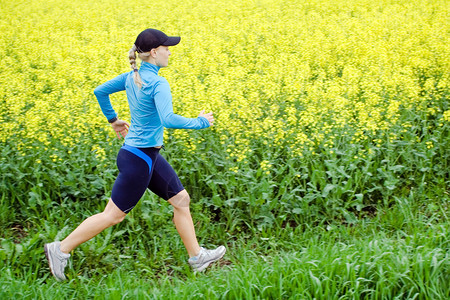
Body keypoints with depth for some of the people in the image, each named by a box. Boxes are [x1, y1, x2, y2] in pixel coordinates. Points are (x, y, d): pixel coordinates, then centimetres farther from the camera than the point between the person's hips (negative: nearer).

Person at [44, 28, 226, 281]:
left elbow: (100, 91, 12)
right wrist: (200, 122, -21)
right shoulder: (158, 83, -22)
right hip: (138, 159, -10)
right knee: (114, 215, 2)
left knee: (181, 199, 15)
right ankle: (61, 249, 12)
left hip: (149, 155, 10)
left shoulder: (131, 77, 4)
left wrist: (113, 119, 23)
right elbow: (168, 120, -34)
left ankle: (197, 256, 25)